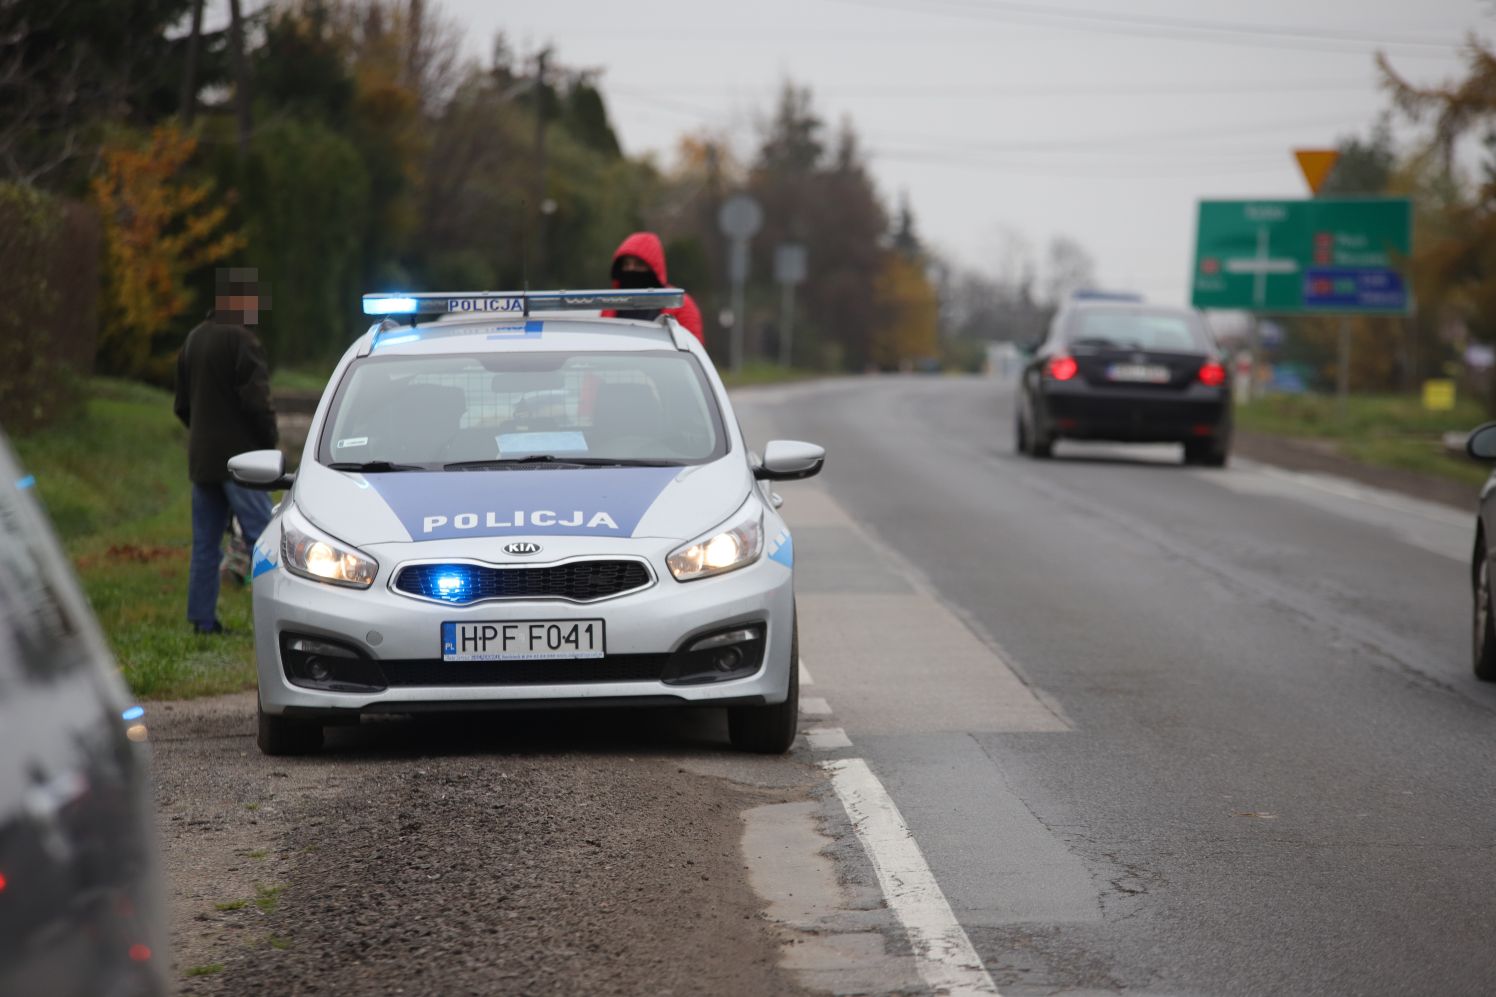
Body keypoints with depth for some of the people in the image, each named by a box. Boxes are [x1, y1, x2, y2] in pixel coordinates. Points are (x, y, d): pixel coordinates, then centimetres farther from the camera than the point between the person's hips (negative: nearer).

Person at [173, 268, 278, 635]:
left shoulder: (193, 340, 14)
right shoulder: (242, 341, -14)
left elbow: (182, 405, 19)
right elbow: (257, 401, -17)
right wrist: (269, 439, -4)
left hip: (201, 457, 8)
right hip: (238, 455, -8)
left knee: (205, 542, 10)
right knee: (262, 536, -7)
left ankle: (202, 618, 9)